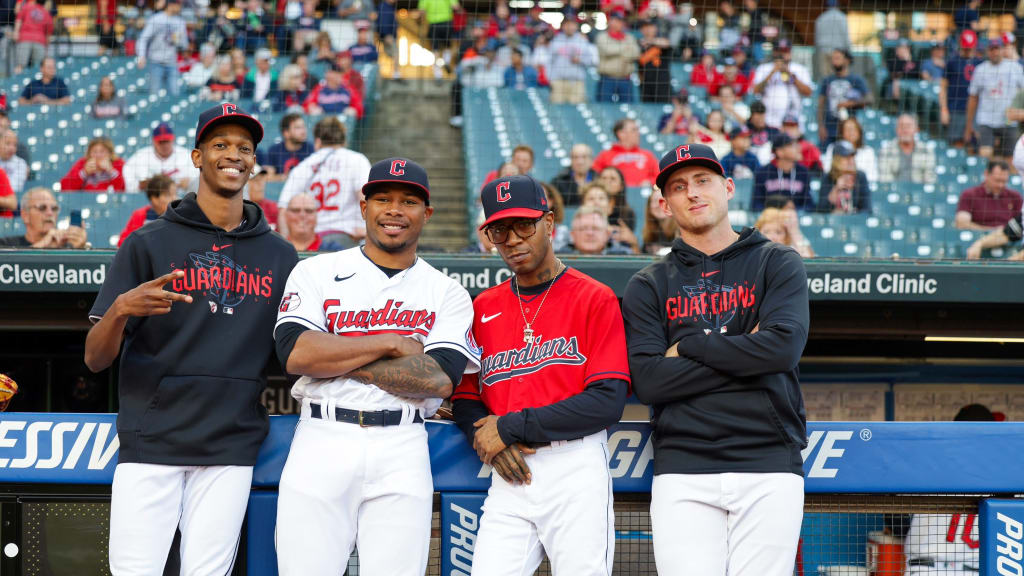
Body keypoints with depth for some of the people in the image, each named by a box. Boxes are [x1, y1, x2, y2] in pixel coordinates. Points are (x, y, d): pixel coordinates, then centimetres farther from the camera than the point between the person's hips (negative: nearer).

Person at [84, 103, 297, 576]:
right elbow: (95, 359, -2)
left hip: (231, 448, 2)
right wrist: (121, 309, -23)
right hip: (150, 445, -2)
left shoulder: (280, 256, 11)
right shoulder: (148, 244, 2)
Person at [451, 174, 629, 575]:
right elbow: (464, 399, 17)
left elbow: (607, 403, -8)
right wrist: (493, 444, -6)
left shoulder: (595, 298, 1)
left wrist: (510, 427, -9)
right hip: (510, 476, 3)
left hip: (578, 470, -3)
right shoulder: (483, 308, 16)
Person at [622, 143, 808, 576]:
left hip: (770, 466, -1)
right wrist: (746, 357, -5)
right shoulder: (648, 286, 13)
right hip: (683, 471, 1)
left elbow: (784, 346, -7)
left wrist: (688, 347, 0)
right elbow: (647, 381, -2)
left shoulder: (778, 264, 11)